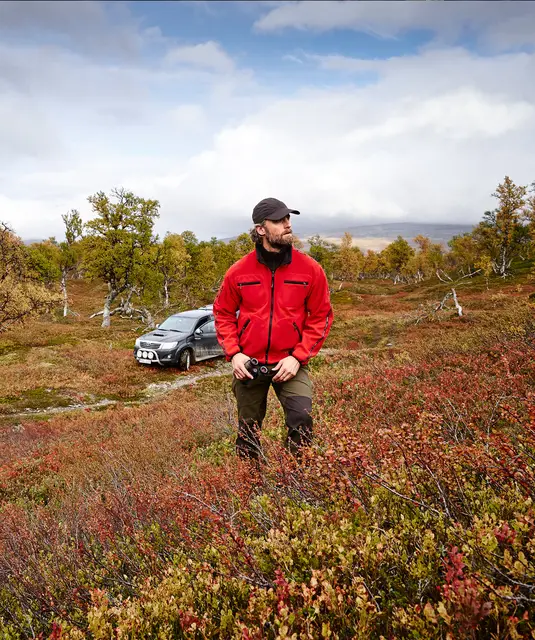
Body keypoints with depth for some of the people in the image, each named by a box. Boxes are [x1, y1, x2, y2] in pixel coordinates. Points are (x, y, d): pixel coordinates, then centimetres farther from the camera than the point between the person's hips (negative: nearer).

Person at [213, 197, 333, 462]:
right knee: (248, 430, 14)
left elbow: (321, 316, -2)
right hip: (248, 364, 1)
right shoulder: (239, 271, -5)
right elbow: (223, 313, 6)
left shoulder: (310, 269, -6)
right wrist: (233, 353, -6)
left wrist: (298, 356, -11)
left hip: (290, 363, -1)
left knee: (302, 420, -18)